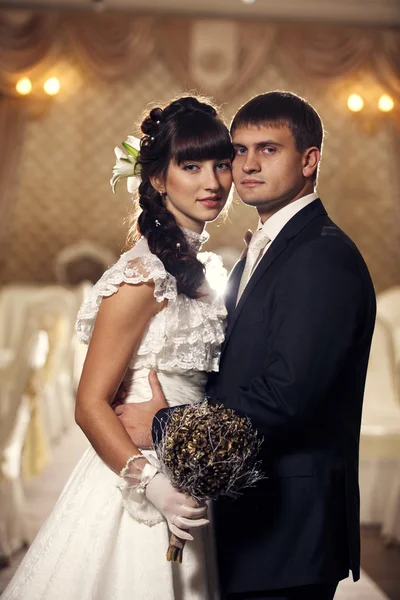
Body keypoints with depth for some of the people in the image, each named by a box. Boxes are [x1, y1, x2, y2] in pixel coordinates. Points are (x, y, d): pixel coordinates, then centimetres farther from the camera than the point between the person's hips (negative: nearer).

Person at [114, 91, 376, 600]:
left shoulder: (325, 257, -16)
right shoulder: (257, 255, 16)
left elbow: (286, 396, -24)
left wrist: (164, 425, -16)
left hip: (289, 525, -9)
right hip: (246, 513, 9)